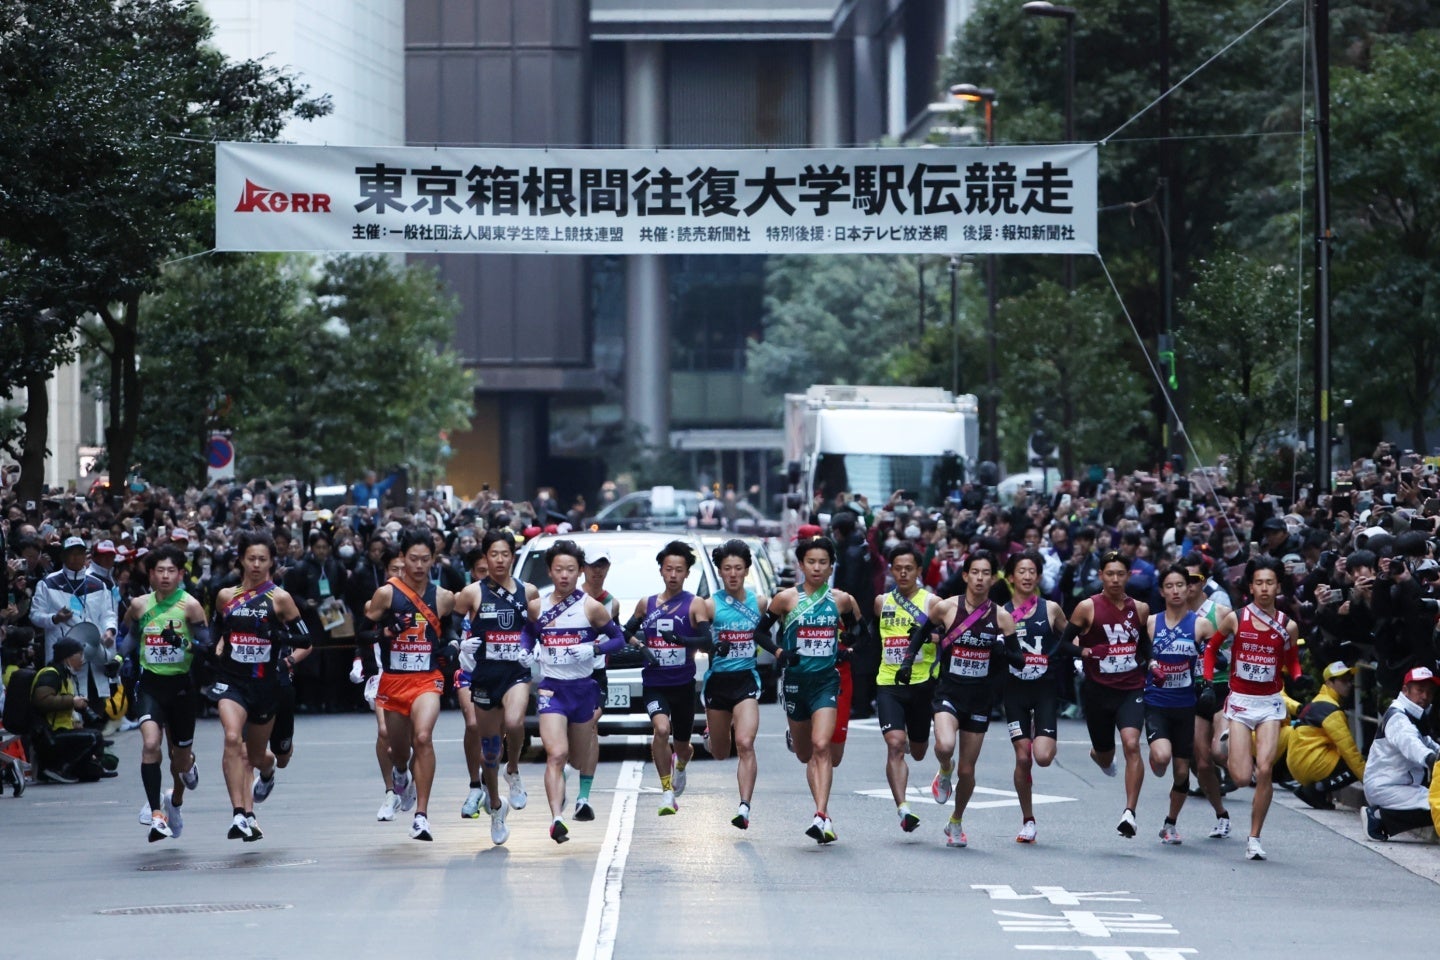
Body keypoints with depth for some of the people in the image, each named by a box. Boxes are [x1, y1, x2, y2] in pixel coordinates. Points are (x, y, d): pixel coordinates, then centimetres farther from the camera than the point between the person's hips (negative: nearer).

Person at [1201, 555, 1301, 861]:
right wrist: (1208, 682, 1)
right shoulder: (1235, 619, -3)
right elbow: (1212, 647, 11)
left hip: (1271, 702, 0)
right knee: (1242, 777, -8)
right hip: (1240, 700, 0)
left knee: (1265, 770, -12)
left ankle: (1254, 838, -1)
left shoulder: (1287, 626, 0)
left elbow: (1292, 661, 13)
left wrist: (1299, 679, -8)